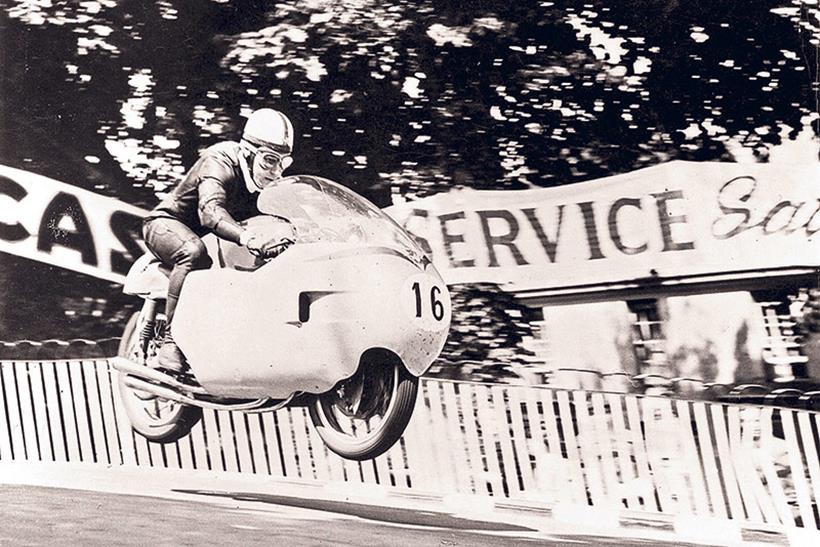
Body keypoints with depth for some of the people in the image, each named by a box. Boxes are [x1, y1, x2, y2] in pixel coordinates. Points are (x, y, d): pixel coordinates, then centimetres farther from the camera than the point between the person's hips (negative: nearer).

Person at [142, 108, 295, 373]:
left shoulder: (269, 182, 0)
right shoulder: (220, 163, -26)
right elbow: (210, 210, -45)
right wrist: (245, 237, -63)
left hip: (209, 236, 8)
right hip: (167, 222, -8)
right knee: (194, 252, -42)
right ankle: (171, 341, -38)